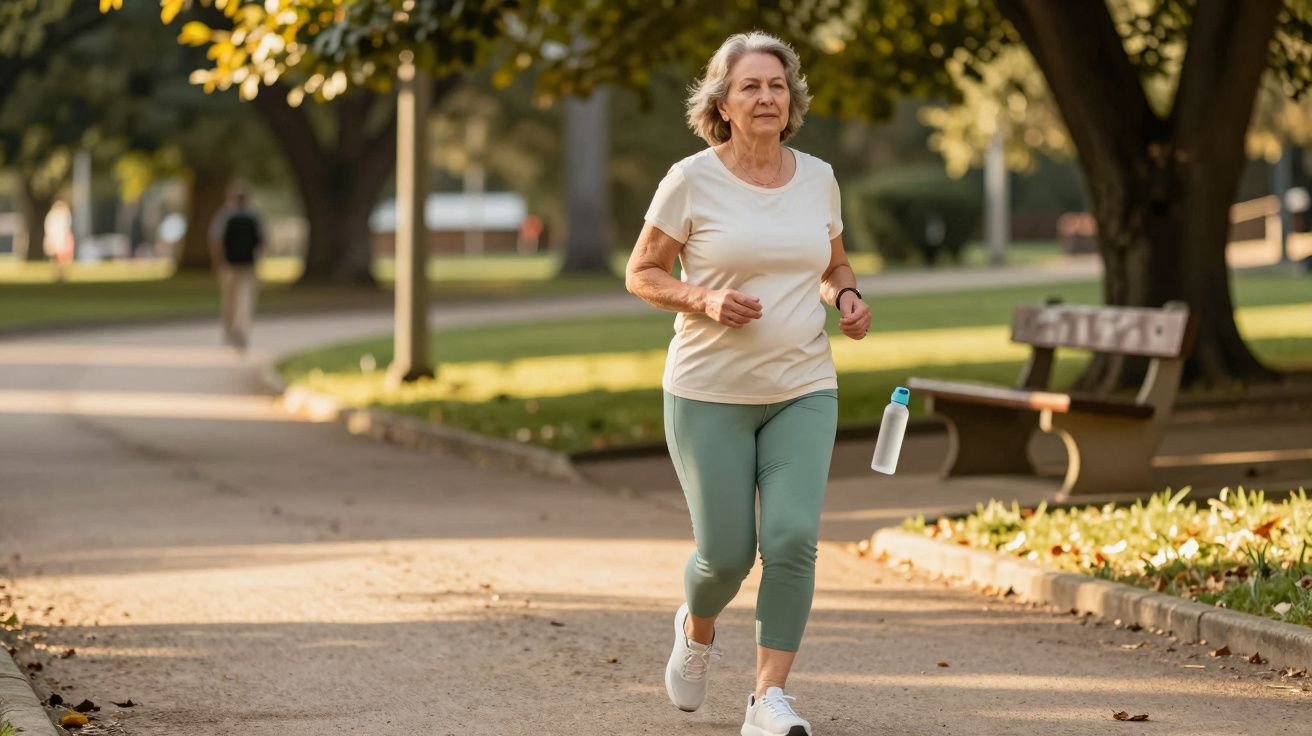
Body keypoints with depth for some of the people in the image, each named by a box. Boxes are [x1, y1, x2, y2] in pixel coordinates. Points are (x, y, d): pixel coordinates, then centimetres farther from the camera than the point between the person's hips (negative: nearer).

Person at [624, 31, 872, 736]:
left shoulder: (818, 178, 4)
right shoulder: (691, 180, -8)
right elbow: (640, 274, -1)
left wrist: (848, 298, -3)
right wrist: (703, 299, -19)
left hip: (803, 392, 3)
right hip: (710, 394, -2)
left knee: (793, 540, -14)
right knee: (726, 555, 1)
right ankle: (697, 629, 36)